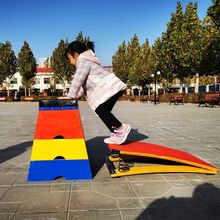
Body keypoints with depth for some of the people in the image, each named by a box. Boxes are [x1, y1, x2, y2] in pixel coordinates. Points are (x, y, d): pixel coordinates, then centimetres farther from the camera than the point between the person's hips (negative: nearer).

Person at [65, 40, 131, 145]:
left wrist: (71, 96, -8)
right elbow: (84, 84, 26)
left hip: (110, 88, -10)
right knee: (103, 111, 10)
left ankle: (120, 128, -14)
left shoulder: (82, 61, -4)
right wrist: (75, 96, 17)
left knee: (100, 109, -13)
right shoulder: (87, 61, 29)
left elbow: (78, 80, -14)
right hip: (114, 87, 10)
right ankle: (117, 134, 9)